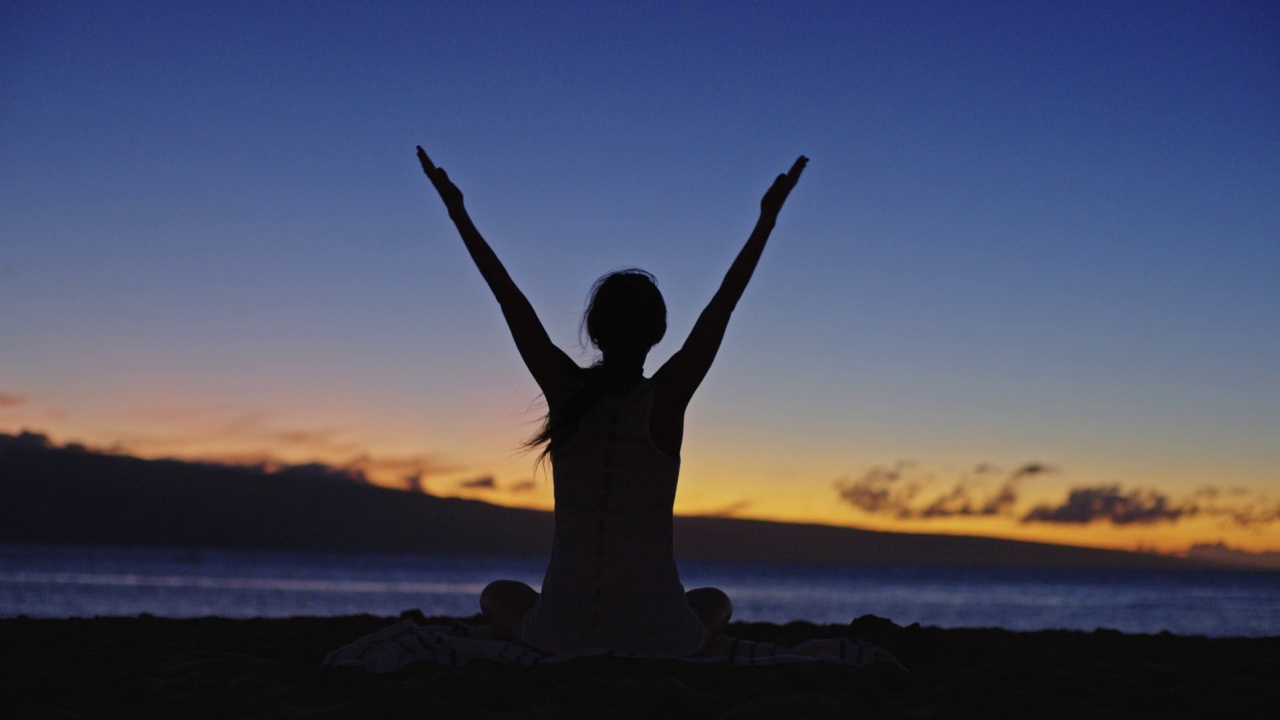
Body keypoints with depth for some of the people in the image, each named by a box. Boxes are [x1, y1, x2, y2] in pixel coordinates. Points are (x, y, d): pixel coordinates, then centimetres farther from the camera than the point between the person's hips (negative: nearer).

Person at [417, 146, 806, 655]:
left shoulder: (566, 391, -5)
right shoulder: (666, 398, -8)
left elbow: (509, 298, 0)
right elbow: (724, 304, -2)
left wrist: (457, 211, 7)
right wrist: (767, 217, 3)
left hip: (560, 631, 1)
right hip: (656, 636, -1)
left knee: (499, 597, 36)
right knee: (716, 602, 35)